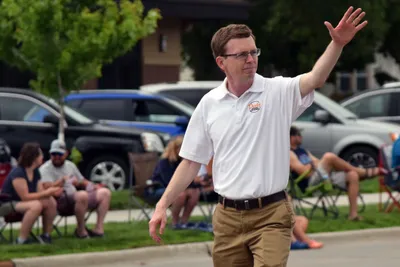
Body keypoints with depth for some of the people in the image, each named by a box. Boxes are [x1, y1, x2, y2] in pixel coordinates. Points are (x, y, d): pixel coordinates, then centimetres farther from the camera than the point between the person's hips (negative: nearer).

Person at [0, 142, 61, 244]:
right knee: (36, 205, -35)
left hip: (21, 203, 9)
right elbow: (25, 196, -28)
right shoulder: (18, 173, -23)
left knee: (51, 202, -9)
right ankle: (21, 240, -29)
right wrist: (47, 192, -27)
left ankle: (46, 235, 0)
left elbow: (40, 193, -1)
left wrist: (52, 192, -23)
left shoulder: (35, 172, 5)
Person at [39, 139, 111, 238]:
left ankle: (99, 228, -8)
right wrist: (63, 180, -27)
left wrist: (93, 186, 10)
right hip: (61, 202, -9)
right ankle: (81, 230, -22)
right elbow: (48, 188, -19)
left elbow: (82, 181, 29)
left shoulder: (70, 165, 22)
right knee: (82, 195, -37)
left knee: (105, 192, 0)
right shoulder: (45, 169, -3)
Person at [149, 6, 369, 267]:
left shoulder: (278, 92, -3)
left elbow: (316, 79, -22)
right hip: (227, 217, 3)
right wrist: (163, 205, 6)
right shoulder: (209, 104, 5)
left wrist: (338, 43, -40)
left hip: (271, 215, -3)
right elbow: (191, 162, 11)